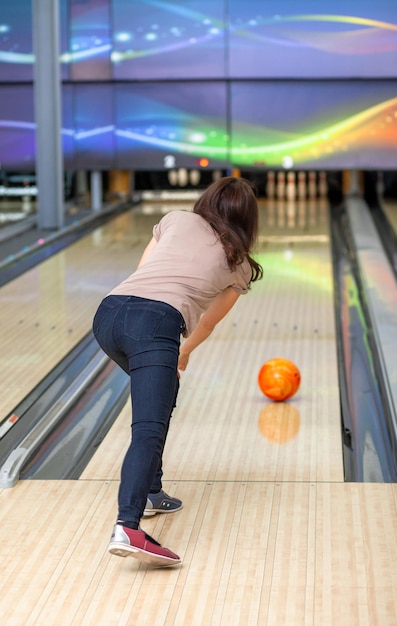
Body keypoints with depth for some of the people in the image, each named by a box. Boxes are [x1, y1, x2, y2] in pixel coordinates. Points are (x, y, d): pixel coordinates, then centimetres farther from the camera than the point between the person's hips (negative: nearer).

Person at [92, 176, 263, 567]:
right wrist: (184, 352, 55)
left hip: (108, 315, 5)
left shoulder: (176, 220, 26)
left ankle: (149, 493, 32)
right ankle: (127, 530, -34)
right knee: (149, 430, -15)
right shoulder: (240, 266, 23)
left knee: (158, 392, 29)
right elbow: (207, 322, 34)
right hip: (156, 324, -5)